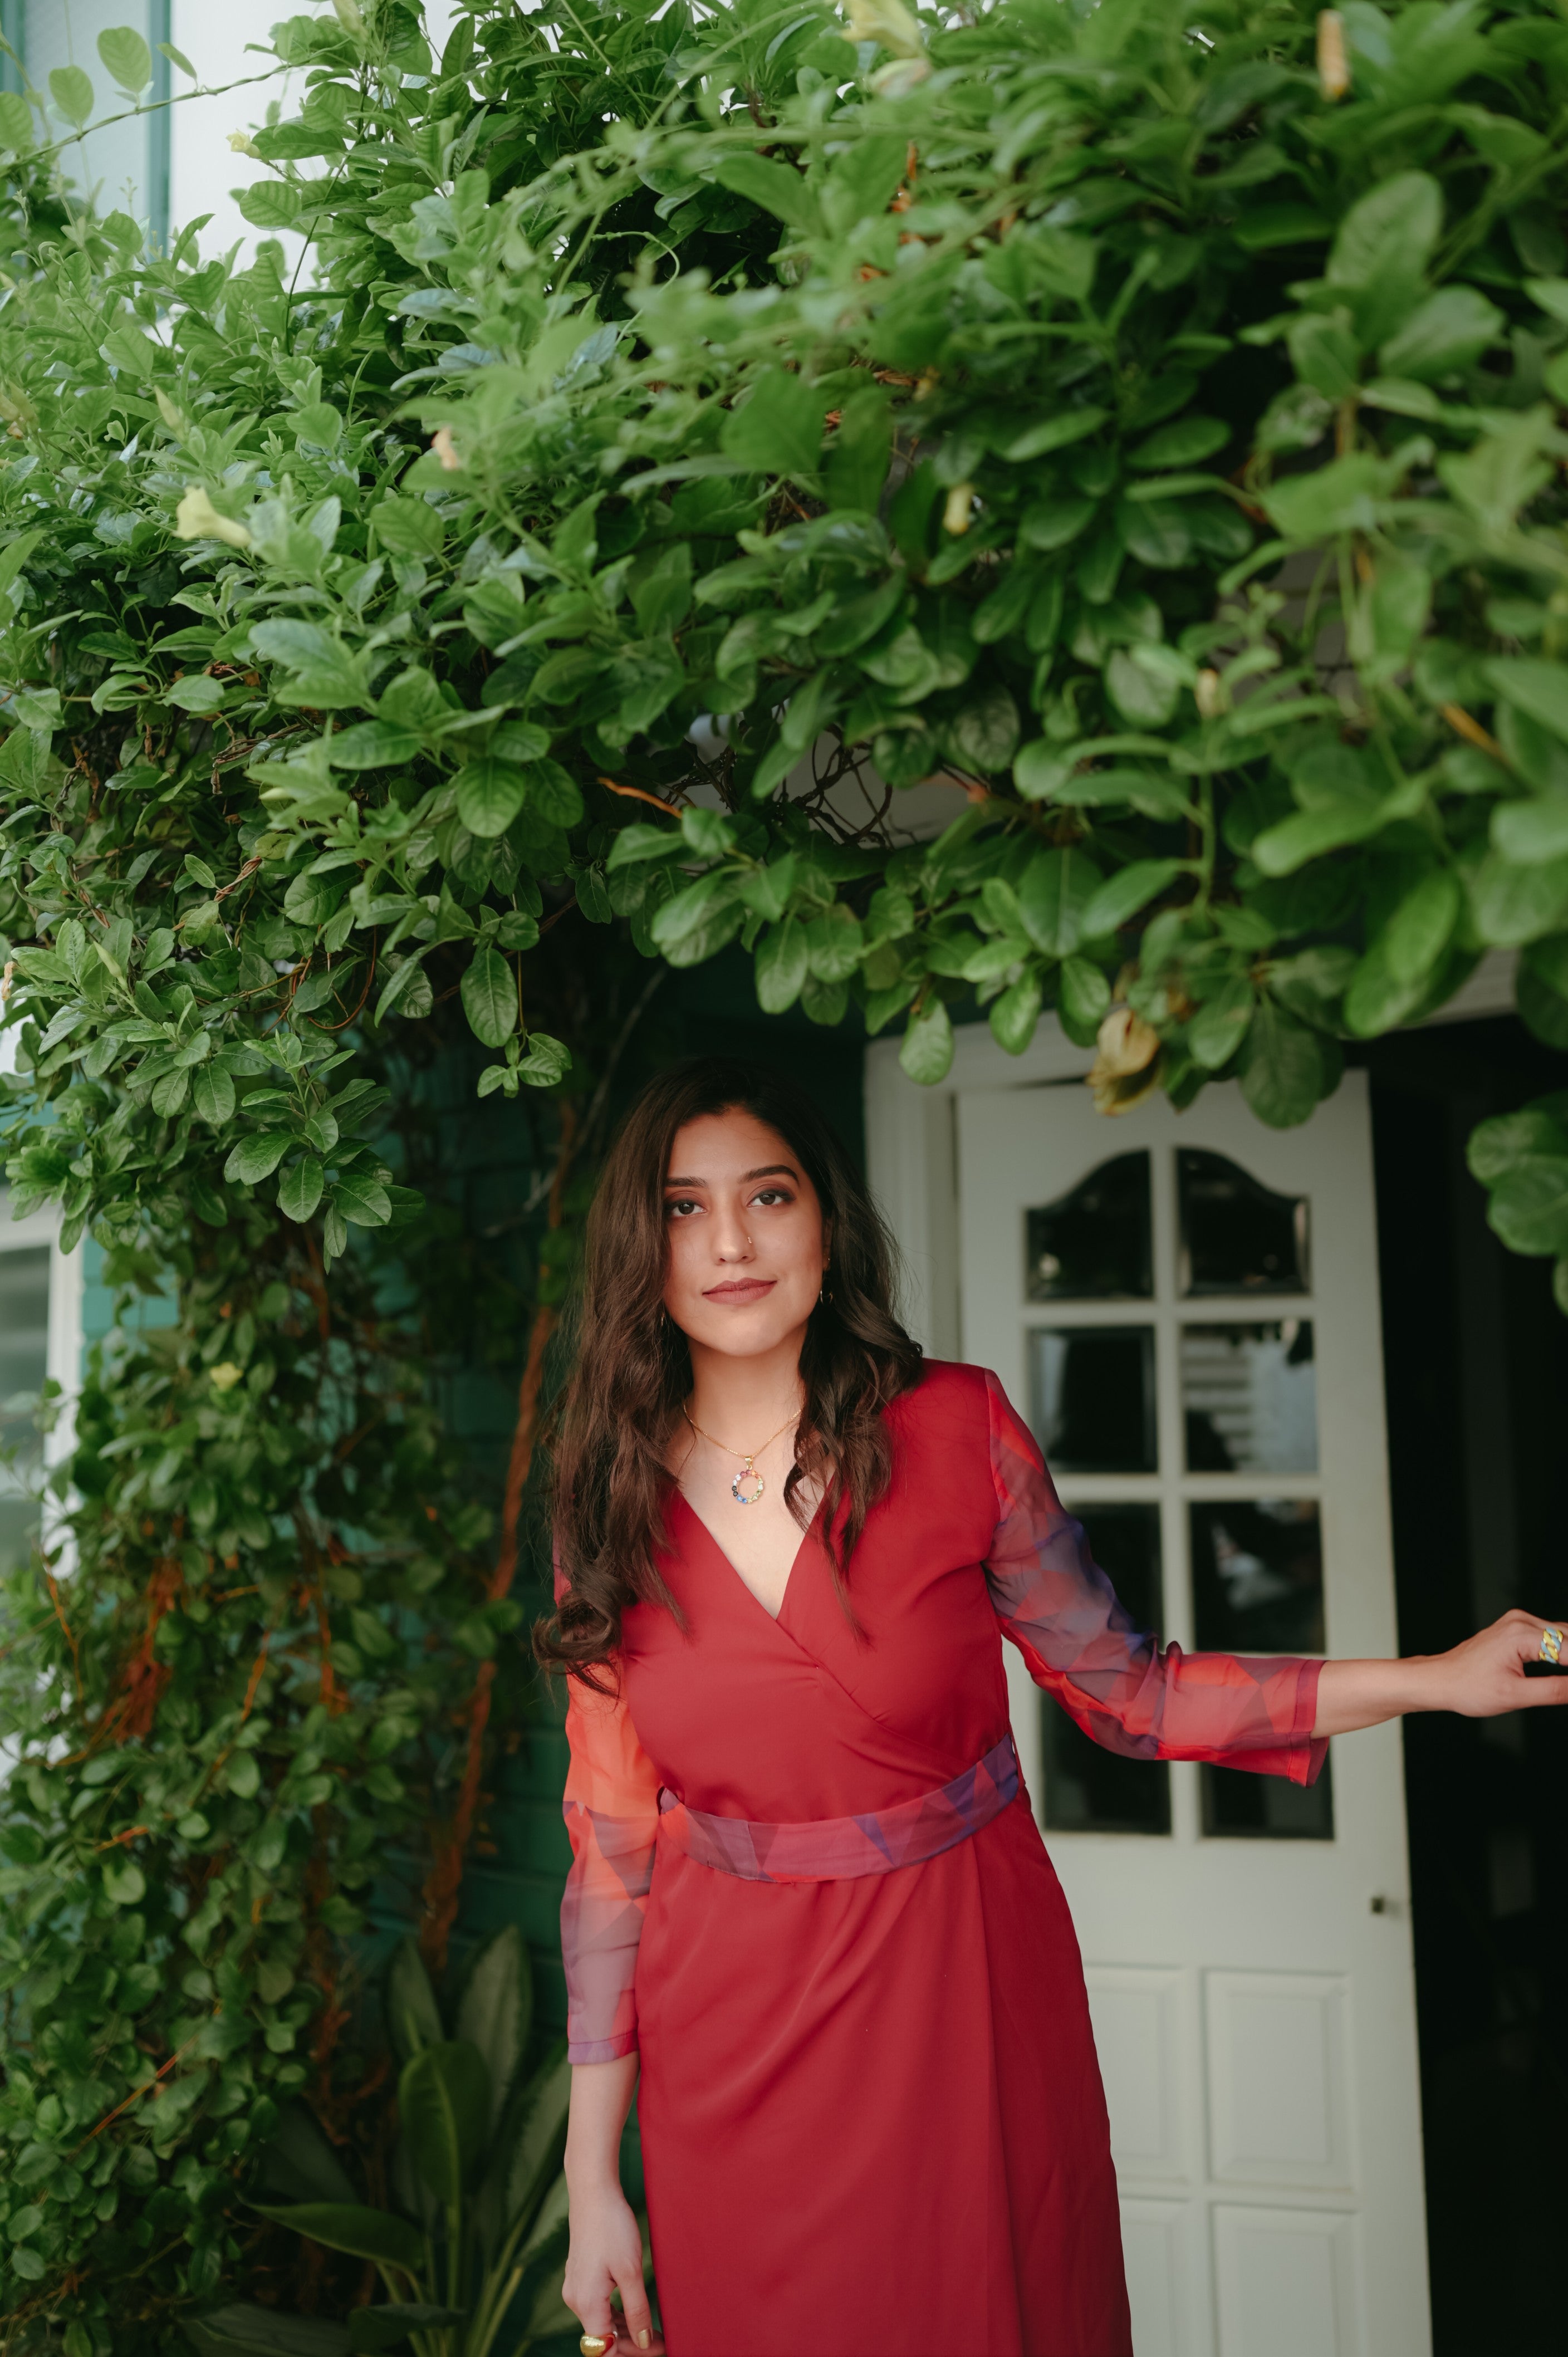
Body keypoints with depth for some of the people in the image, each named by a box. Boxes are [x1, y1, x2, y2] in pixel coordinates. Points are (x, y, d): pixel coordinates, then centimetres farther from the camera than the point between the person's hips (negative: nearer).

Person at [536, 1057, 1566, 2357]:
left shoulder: (953, 1426, -10)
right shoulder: (613, 1506, -5)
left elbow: (1124, 1688, -2)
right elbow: (610, 1841, -1)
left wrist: (1431, 1679, -9)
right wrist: (592, 2178, 1)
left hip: (964, 2001, -1)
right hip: (730, 2044, 1)